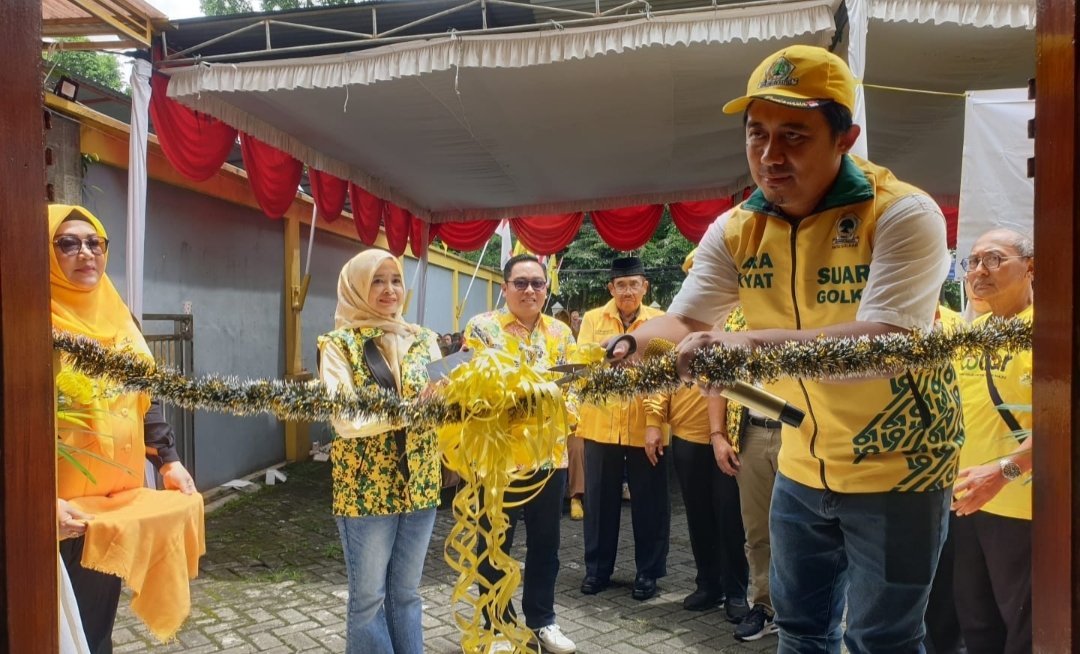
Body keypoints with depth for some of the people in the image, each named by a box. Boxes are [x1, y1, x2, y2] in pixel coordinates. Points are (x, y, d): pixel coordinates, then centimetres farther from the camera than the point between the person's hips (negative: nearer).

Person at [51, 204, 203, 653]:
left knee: (101, 617, 18)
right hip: (64, 506, -6)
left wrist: (168, 461, 9)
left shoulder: (119, 318, 10)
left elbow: (145, 399, 15)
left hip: (121, 497, 6)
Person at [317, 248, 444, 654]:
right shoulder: (340, 344, -6)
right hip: (366, 490, -4)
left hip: (419, 486, 4)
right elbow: (345, 420, -18)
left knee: (406, 593, 16)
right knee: (369, 596, 9)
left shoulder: (422, 339, 7)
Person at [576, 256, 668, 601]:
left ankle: (648, 571, 23)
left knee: (649, 501, 7)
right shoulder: (592, 319, 6)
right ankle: (597, 567, 25)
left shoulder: (661, 321, 3)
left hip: (645, 426, -1)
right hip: (601, 424, 1)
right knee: (600, 499, 10)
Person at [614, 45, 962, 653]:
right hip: (804, 465, 5)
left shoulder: (903, 214, -22)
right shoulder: (737, 230, -5)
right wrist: (629, 345, -27)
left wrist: (754, 344, -47)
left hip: (897, 464, -5)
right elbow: (685, 320, -5)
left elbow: (883, 344, -34)